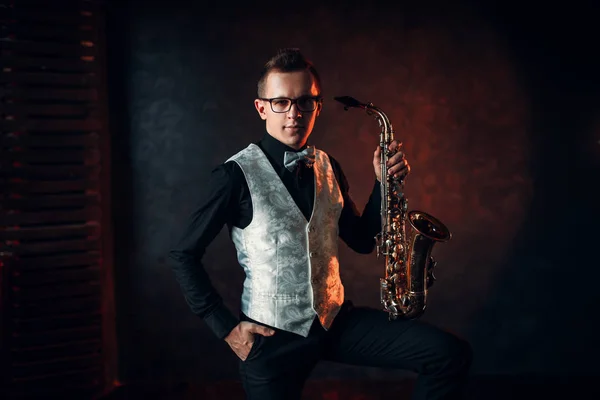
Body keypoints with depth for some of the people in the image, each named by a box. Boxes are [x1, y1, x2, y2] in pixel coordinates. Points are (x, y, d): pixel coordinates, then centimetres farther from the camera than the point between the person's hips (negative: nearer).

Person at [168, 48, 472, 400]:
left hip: (337, 319, 5)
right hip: (272, 335, -4)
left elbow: (363, 241, 12)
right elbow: (184, 256, -6)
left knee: (452, 355, -7)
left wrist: (384, 182, -2)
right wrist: (227, 328, -9)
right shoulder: (236, 175, -13)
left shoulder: (327, 167, 5)